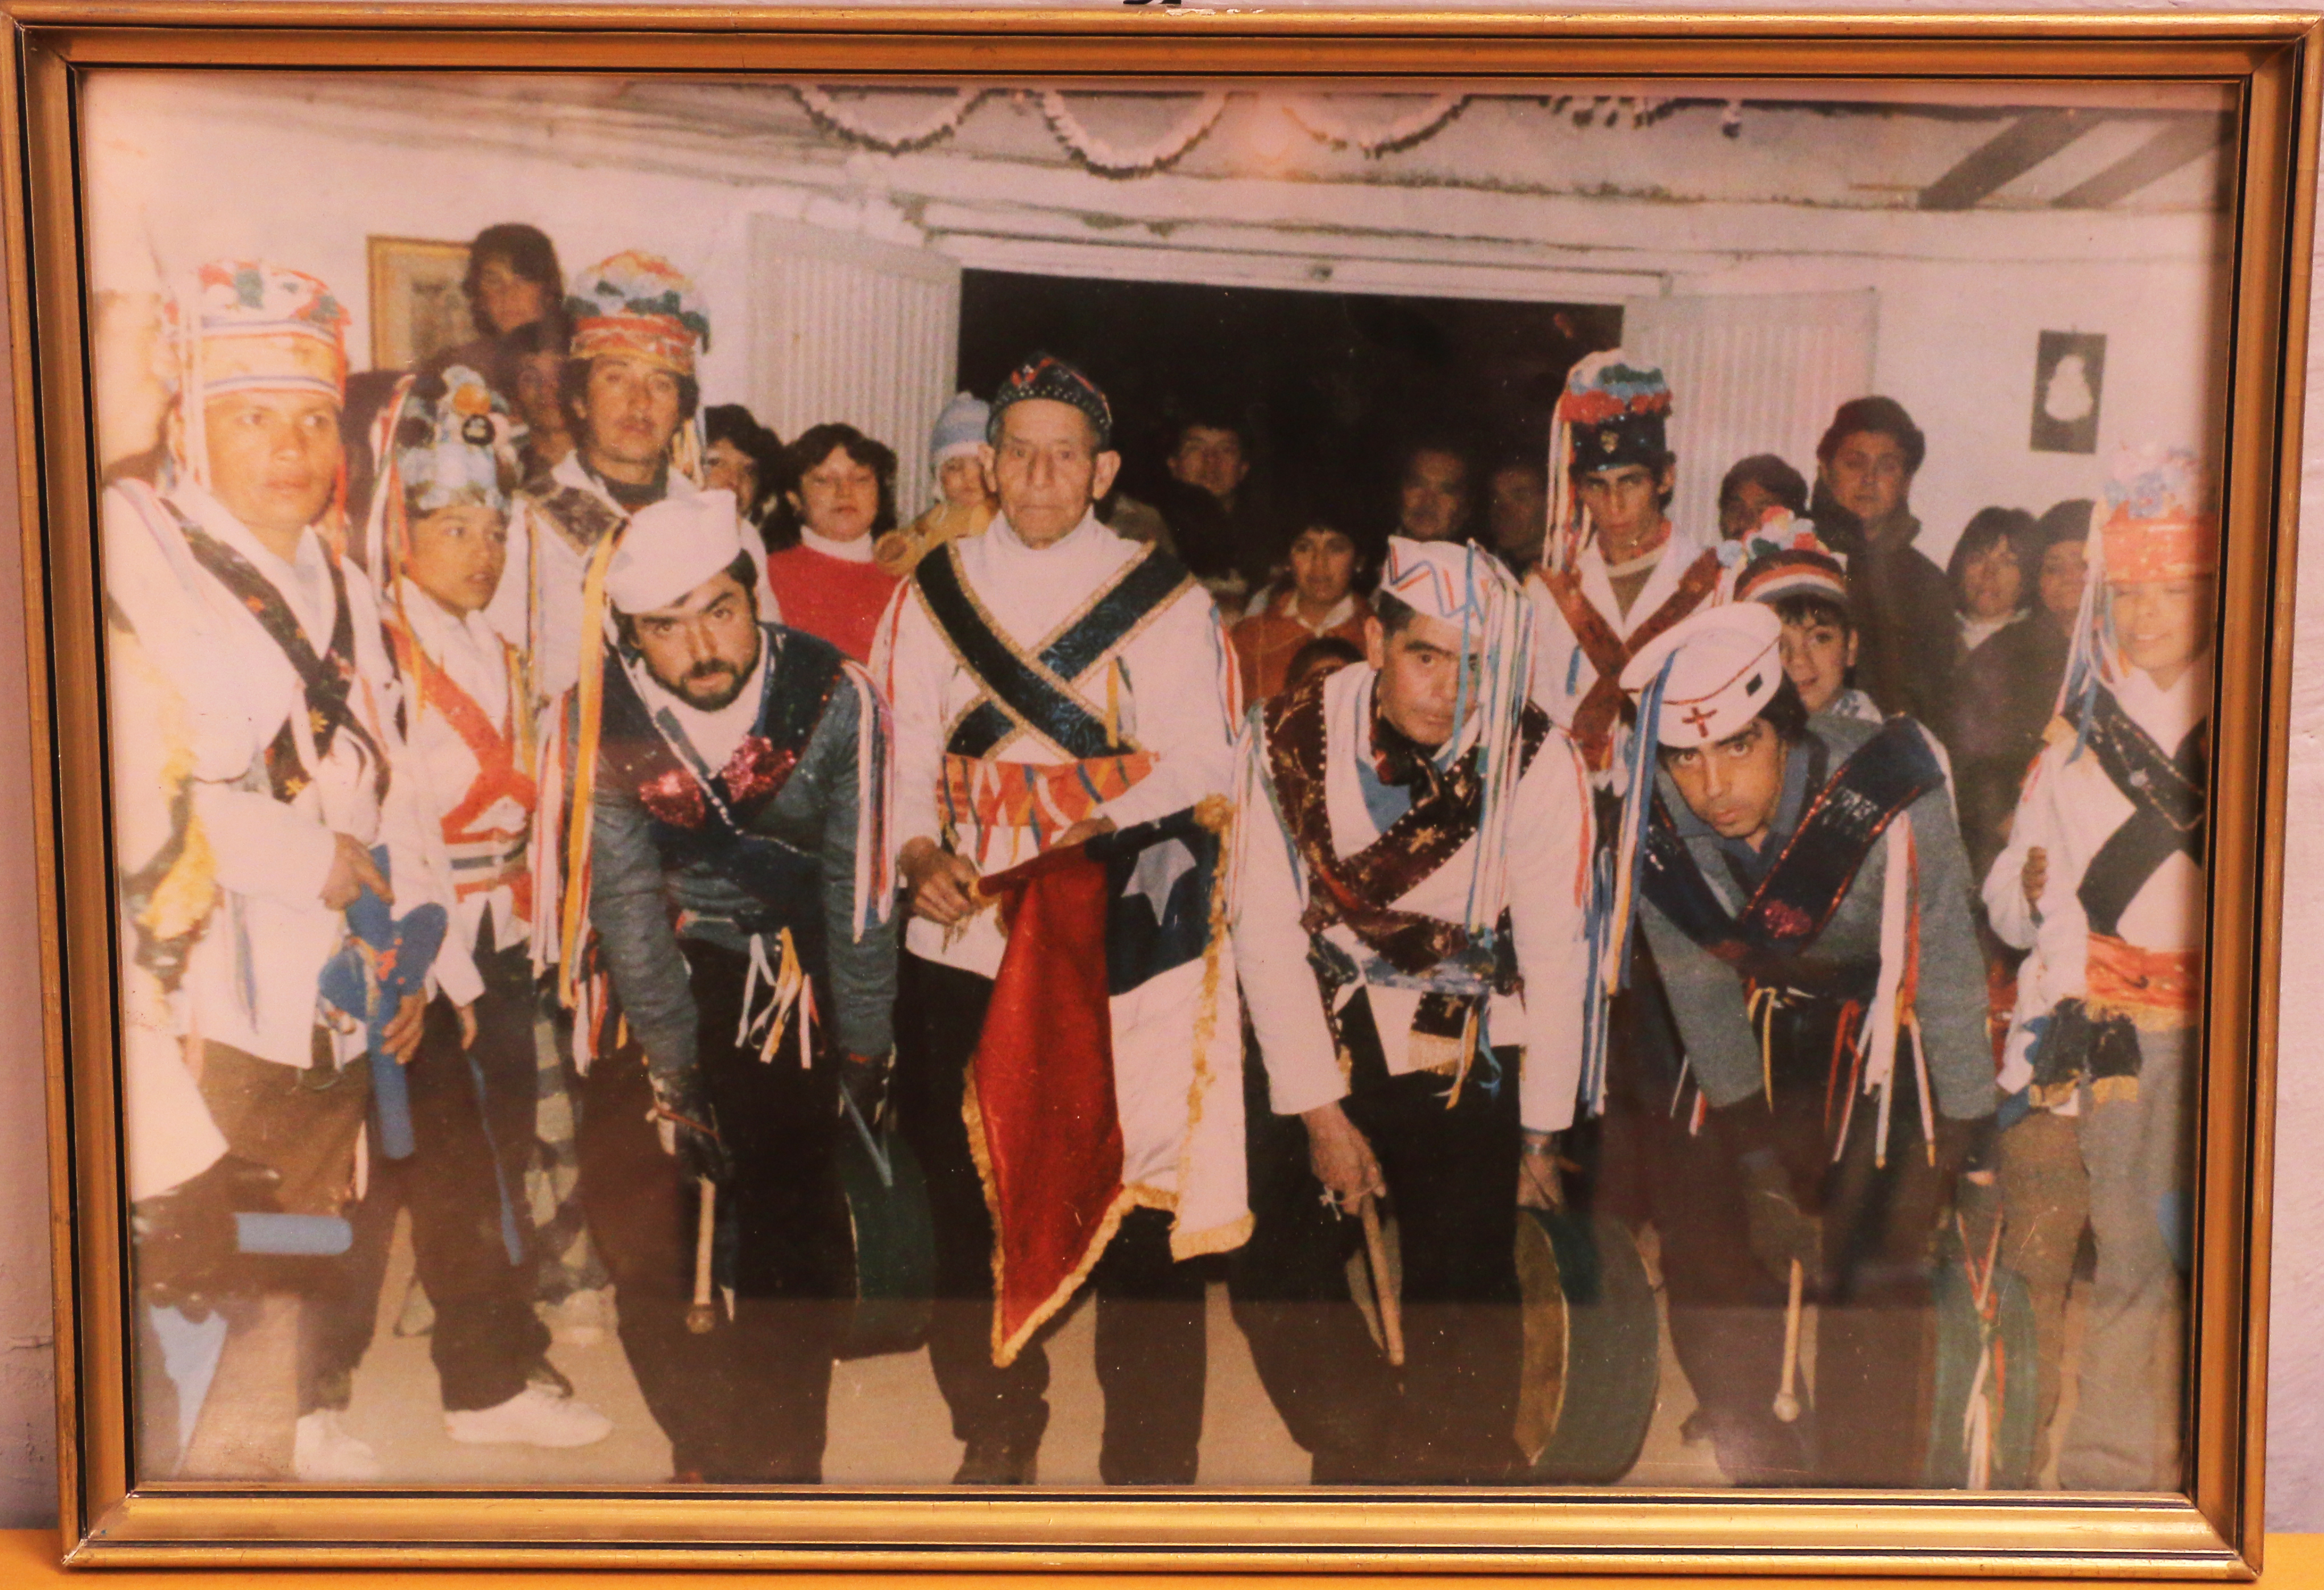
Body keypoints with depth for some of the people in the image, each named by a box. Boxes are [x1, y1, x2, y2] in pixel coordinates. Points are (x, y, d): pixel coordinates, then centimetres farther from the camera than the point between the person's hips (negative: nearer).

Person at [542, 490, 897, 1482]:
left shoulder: (833, 697, -17)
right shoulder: (603, 718, -15)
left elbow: (858, 886, -12)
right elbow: (628, 898, -14)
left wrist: (863, 1047, -8)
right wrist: (675, 1064, -16)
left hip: (787, 973, -1)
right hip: (656, 966, 1)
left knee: (796, 1231, -6)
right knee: (635, 1214, -5)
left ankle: (783, 1462, 14)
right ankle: (710, 1447, 17)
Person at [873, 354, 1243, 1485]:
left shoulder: (1165, 598, 3)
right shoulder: (932, 591, 11)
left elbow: (1198, 765, -6)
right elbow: (901, 749, 8)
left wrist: (1091, 844, -20)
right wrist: (918, 851, -11)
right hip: (960, 942, 3)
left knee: (1137, 1220, -1)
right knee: (968, 1200, 13)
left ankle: (1149, 1463, 15)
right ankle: (996, 1435, 33)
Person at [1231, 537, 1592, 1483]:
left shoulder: (1538, 763, -17)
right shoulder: (1292, 739, -14)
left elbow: (1555, 959, -9)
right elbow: (1267, 935, -9)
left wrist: (1541, 1130, -3)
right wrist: (1319, 1112, -8)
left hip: (1466, 1054, -1)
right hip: (1319, 1041, 2)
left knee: (1463, 1300, -8)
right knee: (1277, 1287, 0)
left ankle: (1458, 1476, 19)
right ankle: (1362, 1454, 28)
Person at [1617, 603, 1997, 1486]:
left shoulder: (1890, 800, -34)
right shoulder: (1653, 828, -22)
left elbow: (1948, 979, -23)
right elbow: (1701, 992, -10)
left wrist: (1976, 1156, -14)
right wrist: (1761, 1169, -7)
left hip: (1893, 1019, -3)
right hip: (1767, 1017, 4)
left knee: (1872, 1276, -10)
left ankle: (1866, 1484, 12)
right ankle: (1753, 1457, 31)